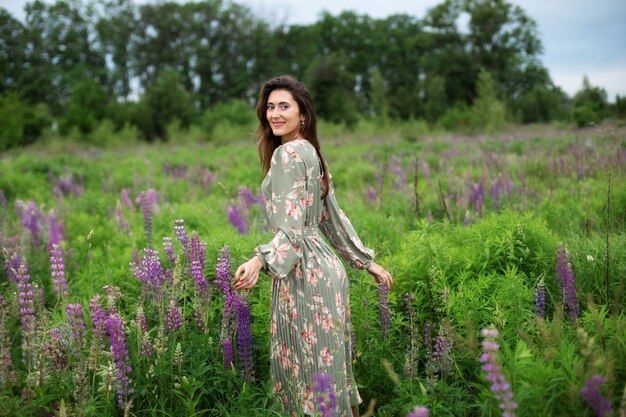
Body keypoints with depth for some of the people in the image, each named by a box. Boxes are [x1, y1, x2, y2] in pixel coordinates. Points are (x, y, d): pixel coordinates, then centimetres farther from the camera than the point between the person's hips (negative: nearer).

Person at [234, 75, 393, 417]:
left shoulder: (288, 153, -13)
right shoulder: (310, 152, 15)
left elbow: (292, 226, -22)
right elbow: (333, 218, 18)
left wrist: (259, 261, -36)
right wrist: (368, 262, 22)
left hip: (304, 273, -9)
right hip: (318, 267, 9)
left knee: (313, 367, 0)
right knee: (326, 363, 16)